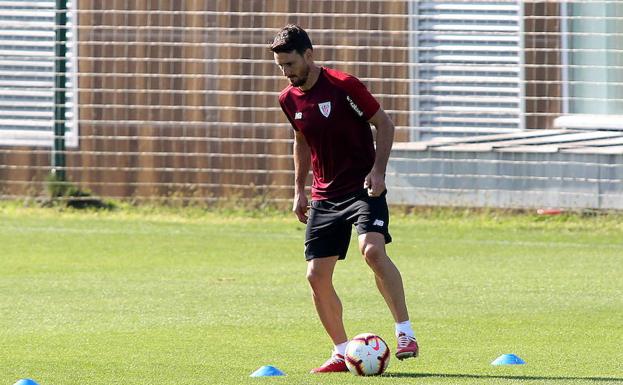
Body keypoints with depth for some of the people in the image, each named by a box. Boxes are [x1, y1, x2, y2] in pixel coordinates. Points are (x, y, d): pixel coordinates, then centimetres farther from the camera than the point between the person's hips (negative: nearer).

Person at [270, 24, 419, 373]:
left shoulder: (343, 85, -13)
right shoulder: (289, 99, 5)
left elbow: (385, 124, -6)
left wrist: (378, 171, -17)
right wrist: (299, 190, 20)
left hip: (362, 188, -6)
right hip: (324, 196, 6)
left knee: (373, 250, -29)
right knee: (317, 275, 0)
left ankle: (406, 334, -23)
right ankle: (342, 353, 14)